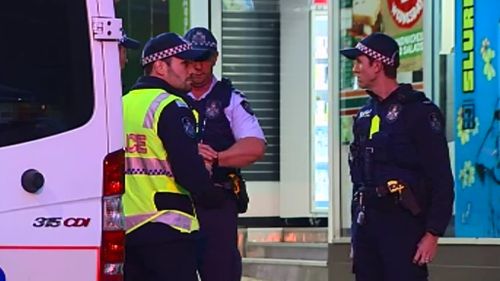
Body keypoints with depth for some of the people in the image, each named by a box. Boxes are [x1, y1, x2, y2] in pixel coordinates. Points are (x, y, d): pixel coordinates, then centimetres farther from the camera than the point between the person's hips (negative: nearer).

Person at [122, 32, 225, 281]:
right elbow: (189, 170, -16)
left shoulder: (122, 105, 14)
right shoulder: (171, 108, -11)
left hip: (126, 229, 8)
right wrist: (214, 198, 1)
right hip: (167, 230, -8)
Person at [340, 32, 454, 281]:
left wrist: (433, 234, -15)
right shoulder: (364, 116, 16)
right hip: (367, 222, 8)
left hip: (403, 223, -7)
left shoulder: (419, 111, -7)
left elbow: (442, 179, -10)